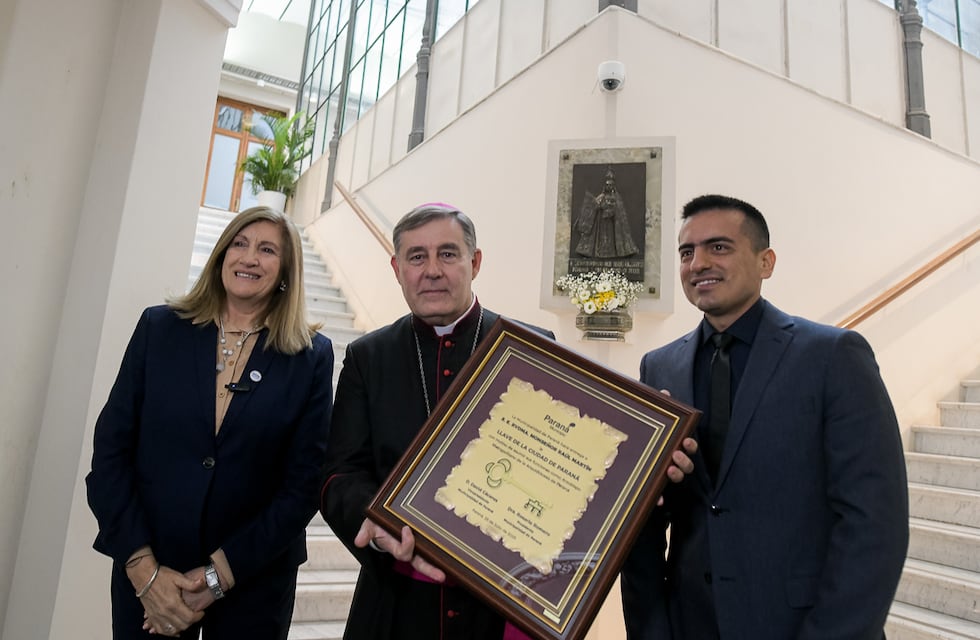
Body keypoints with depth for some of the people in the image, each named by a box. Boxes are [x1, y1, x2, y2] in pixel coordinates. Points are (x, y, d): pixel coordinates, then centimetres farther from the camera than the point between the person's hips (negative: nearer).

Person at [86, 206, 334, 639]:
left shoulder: (312, 356, -8)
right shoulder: (159, 327, -3)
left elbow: (304, 482, -8)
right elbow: (110, 451, -4)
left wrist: (219, 573, -11)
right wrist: (144, 567, -10)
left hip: (253, 582, -1)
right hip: (146, 574, 1)